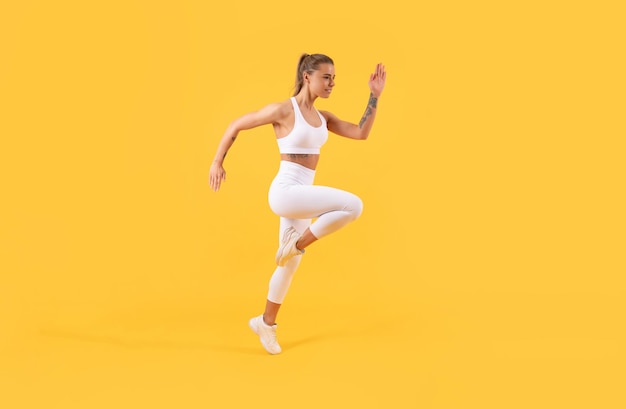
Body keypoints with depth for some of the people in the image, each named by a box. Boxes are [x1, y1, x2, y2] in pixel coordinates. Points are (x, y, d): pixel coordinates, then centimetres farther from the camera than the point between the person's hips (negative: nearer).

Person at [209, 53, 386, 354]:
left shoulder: (322, 117, 9)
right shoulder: (283, 110, -11)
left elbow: (361, 133, 6)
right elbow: (236, 126, -3)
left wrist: (375, 96, 1)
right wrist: (217, 163, -3)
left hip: (303, 194, 8)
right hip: (286, 191, -8)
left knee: (289, 263, 16)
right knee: (353, 205, -23)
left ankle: (266, 323, 32)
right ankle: (297, 244, -7)